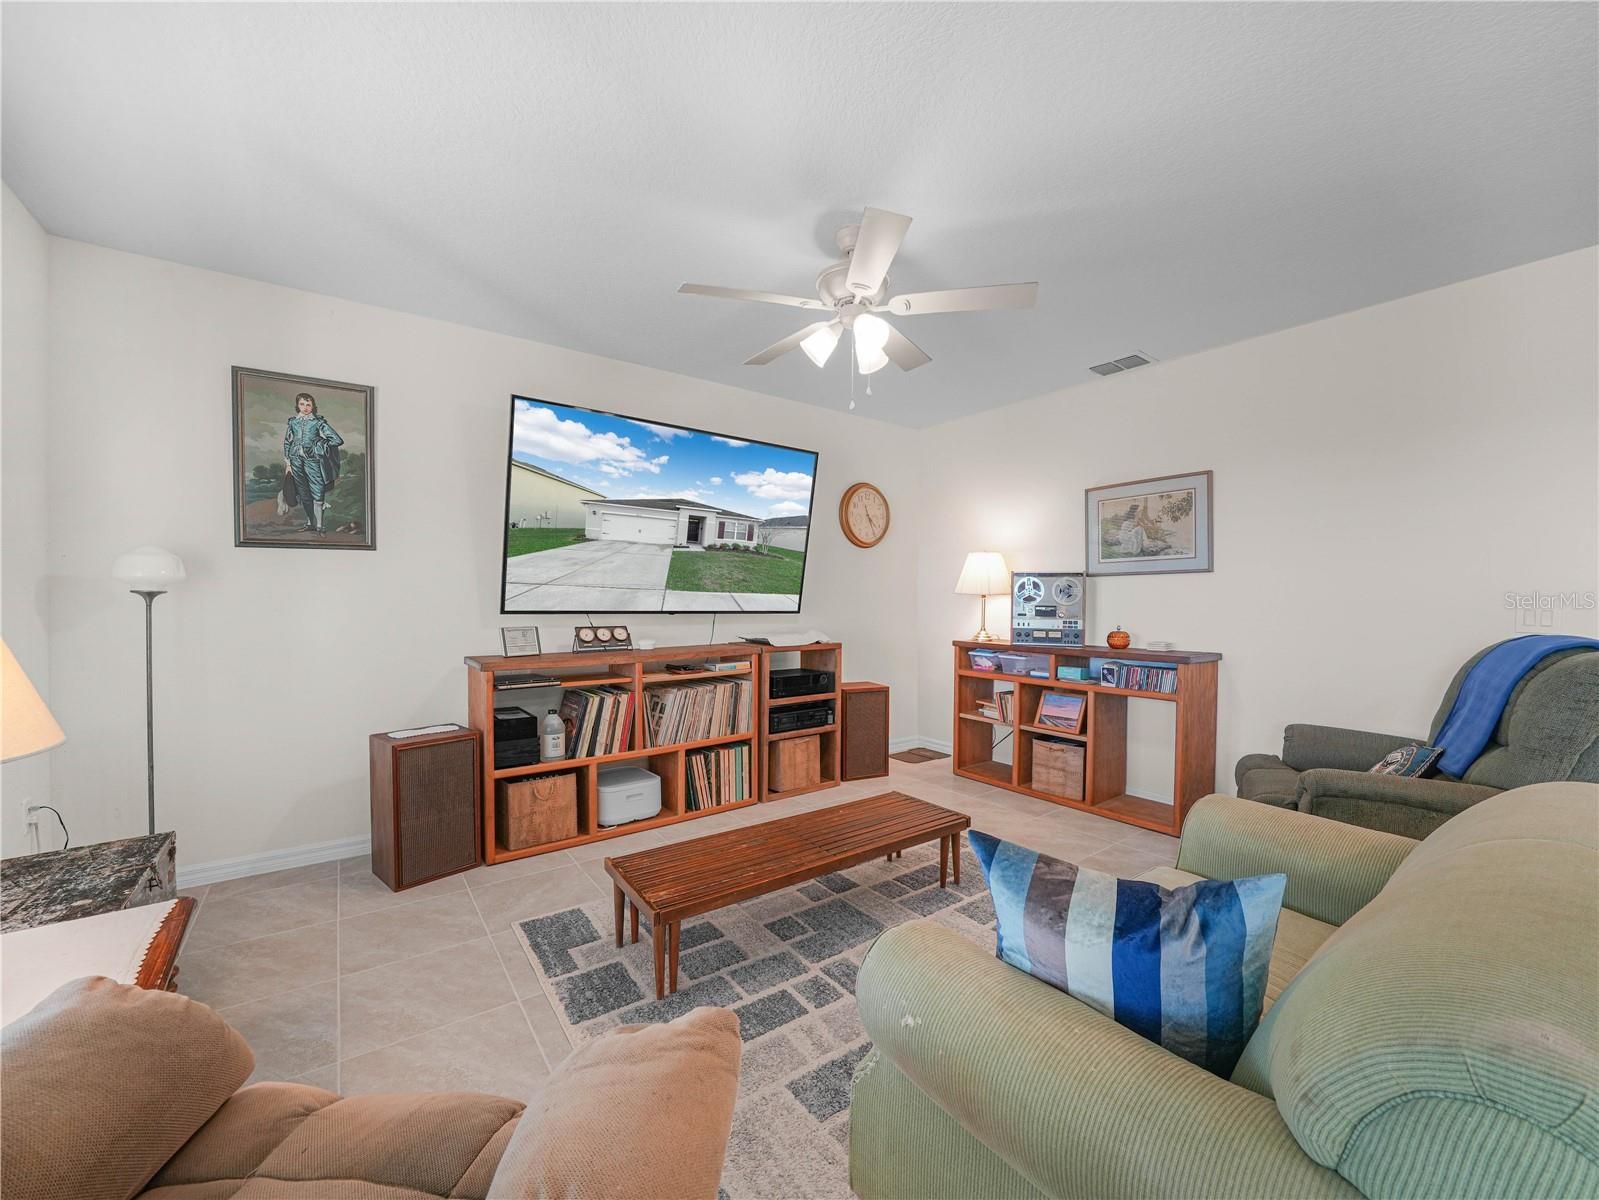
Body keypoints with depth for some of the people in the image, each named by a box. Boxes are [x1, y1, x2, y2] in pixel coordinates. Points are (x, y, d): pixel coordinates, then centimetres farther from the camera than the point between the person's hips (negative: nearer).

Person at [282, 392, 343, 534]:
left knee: (318, 494, -7)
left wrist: (319, 445, 0)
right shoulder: (293, 421, 10)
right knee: (304, 494, 8)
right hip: (296, 461, 4)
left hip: (312, 460, -4)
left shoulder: (319, 422, -1)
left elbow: (337, 440, -7)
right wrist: (288, 462, 10)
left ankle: (319, 525, -2)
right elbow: (287, 443, 14)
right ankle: (310, 522, 18)